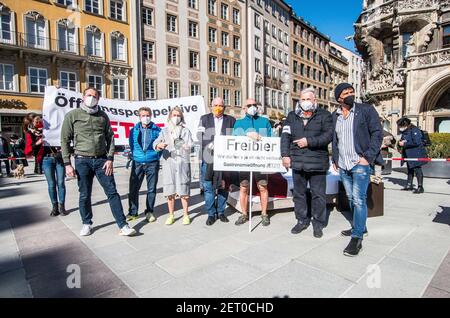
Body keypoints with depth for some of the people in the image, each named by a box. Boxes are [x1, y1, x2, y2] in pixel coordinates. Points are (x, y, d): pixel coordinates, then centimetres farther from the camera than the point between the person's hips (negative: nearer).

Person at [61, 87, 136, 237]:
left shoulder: (103, 116, 9)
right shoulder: (72, 115, 3)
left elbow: (110, 138, 8)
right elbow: (65, 140, 1)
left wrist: (110, 159, -3)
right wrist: (67, 164, -5)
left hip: (102, 160, 1)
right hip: (82, 161, -1)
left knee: (112, 192, -1)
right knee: (84, 195, 9)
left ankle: (123, 225, 3)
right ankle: (87, 224, 30)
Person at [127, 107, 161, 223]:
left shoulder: (157, 130, 2)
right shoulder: (134, 130, 7)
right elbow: (132, 145, 16)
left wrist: (156, 156, 2)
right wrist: (133, 156, 11)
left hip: (152, 163, -1)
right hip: (137, 163, 1)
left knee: (151, 189, 5)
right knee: (133, 188, 1)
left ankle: (149, 212, 19)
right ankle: (132, 212, 15)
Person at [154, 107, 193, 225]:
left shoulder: (185, 130, 8)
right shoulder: (165, 130, 13)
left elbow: (190, 145, -5)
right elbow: (155, 143, 0)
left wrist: (186, 145, -28)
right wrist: (159, 145, -23)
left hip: (182, 162, -1)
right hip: (168, 162, 2)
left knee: (184, 191, 0)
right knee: (169, 191, 6)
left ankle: (186, 215, 13)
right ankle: (171, 215, 20)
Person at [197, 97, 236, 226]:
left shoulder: (231, 120, 13)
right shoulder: (204, 119, 13)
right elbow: (199, 135, 3)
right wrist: (210, 144, -14)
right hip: (208, 158, 0)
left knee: (223, 186, 7)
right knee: (208, 187, 0)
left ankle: (221, 212, 21)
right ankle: (211, 214, 11)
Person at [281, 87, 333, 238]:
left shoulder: (324, 115, 3)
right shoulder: (292, 116, 12)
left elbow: (328, 135, -8)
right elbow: (285, 136, 4)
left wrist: (309, 141, -16)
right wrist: (285, 155, -7)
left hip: (317, 162, -3)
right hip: (297, 162, 3)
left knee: (318, 194, 5)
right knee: (299, 193, 13)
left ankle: (318, 223, 22)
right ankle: (302, 220, 29)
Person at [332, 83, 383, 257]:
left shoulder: (366, 110, -3)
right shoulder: (334, 116, 10)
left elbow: (377, 133, -6)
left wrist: (368, 157, -14)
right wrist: (334, 159, 11)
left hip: (360, 164, -5)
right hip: (342, 166, 5)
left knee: (359, 200, -8)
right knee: (351, 199, 15)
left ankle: (357, 238, 0)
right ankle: (359, 227, 32)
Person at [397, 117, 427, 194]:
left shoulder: (414, 130, -16)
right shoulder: (404, 132, 12)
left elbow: (416, 142, -25)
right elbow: (402, 140, 21)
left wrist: (404, 144, -20)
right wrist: (401, 142, -3)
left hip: (416, 155, -9)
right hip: (409, 155, 9)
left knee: (417, 170, -5)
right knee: (410, 170, 15)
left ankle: (420, 187, 2)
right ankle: (409, 185, 25)